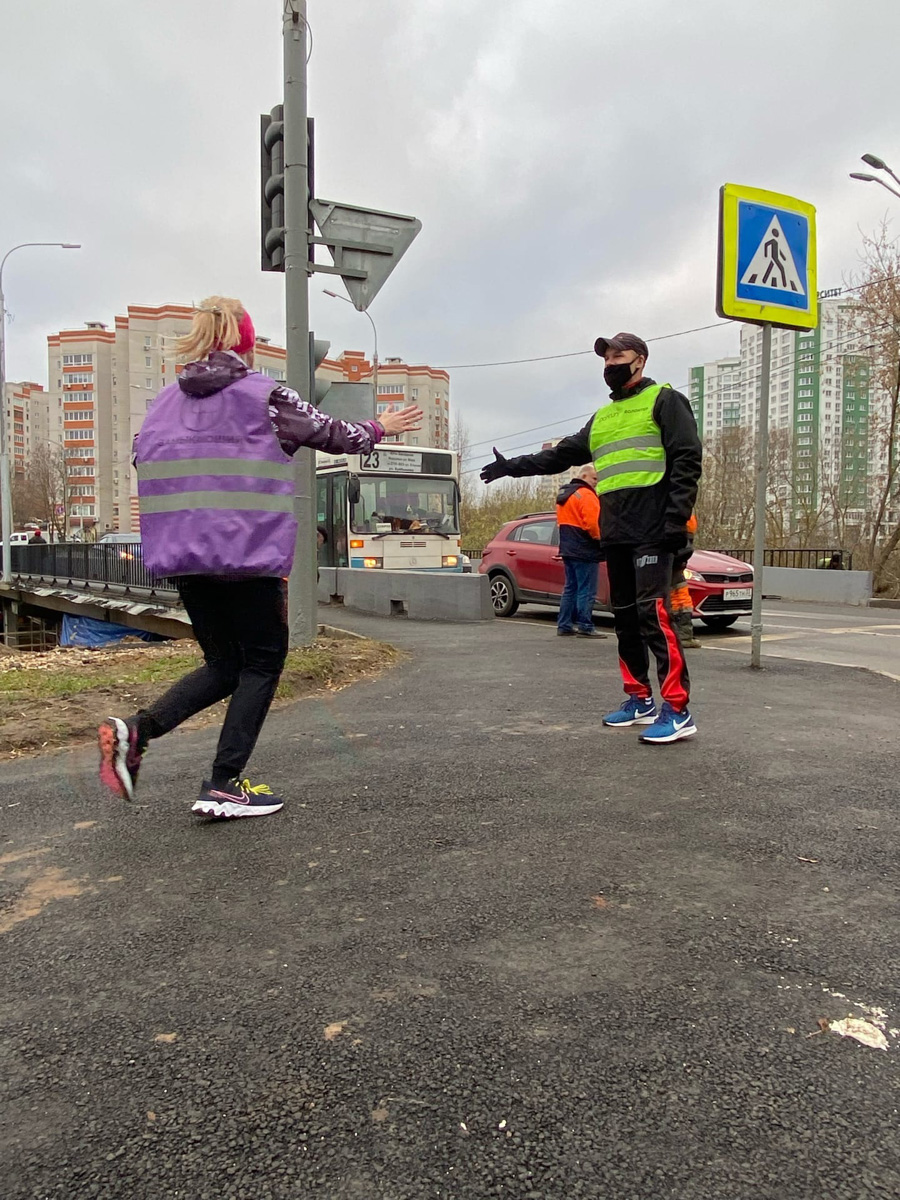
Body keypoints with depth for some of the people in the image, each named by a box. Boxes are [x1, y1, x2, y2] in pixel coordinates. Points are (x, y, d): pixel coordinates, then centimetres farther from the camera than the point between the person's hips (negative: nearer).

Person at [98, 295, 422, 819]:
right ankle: (224, 786, 6)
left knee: (224, 664, 18)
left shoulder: (167, 399, 12)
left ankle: (134, 730, -1)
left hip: (184, 556, 6)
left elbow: (142, 457, 16)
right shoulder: (264, 393, -2)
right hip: (248, 554, -6)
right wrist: (379, 428, 25)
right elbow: (331, 433, 7)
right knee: (263, 662, 9)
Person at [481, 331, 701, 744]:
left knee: (653, 612, -15)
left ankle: (677, 710, -12)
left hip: (652, 531, -7)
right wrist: (512, 466, 17)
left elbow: (687, 460, -7)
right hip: (615, 534, 8)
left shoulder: (663, 400, 3)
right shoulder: (602, 418, 24)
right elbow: (560, 456, 25)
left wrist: (675, 518, -17)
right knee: (625, 616, 9)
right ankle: (639, 699, 19)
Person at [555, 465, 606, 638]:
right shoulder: (586, 494, -12)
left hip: (568, 549, 9)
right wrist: (600, 538, -6)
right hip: (584, 551, -9)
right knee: (586, 590, -6)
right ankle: (585, 627, -7)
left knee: (570, 588, 13)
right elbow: (592, 523, -21)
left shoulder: (563, 494, 18)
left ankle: (564, 626, 13)